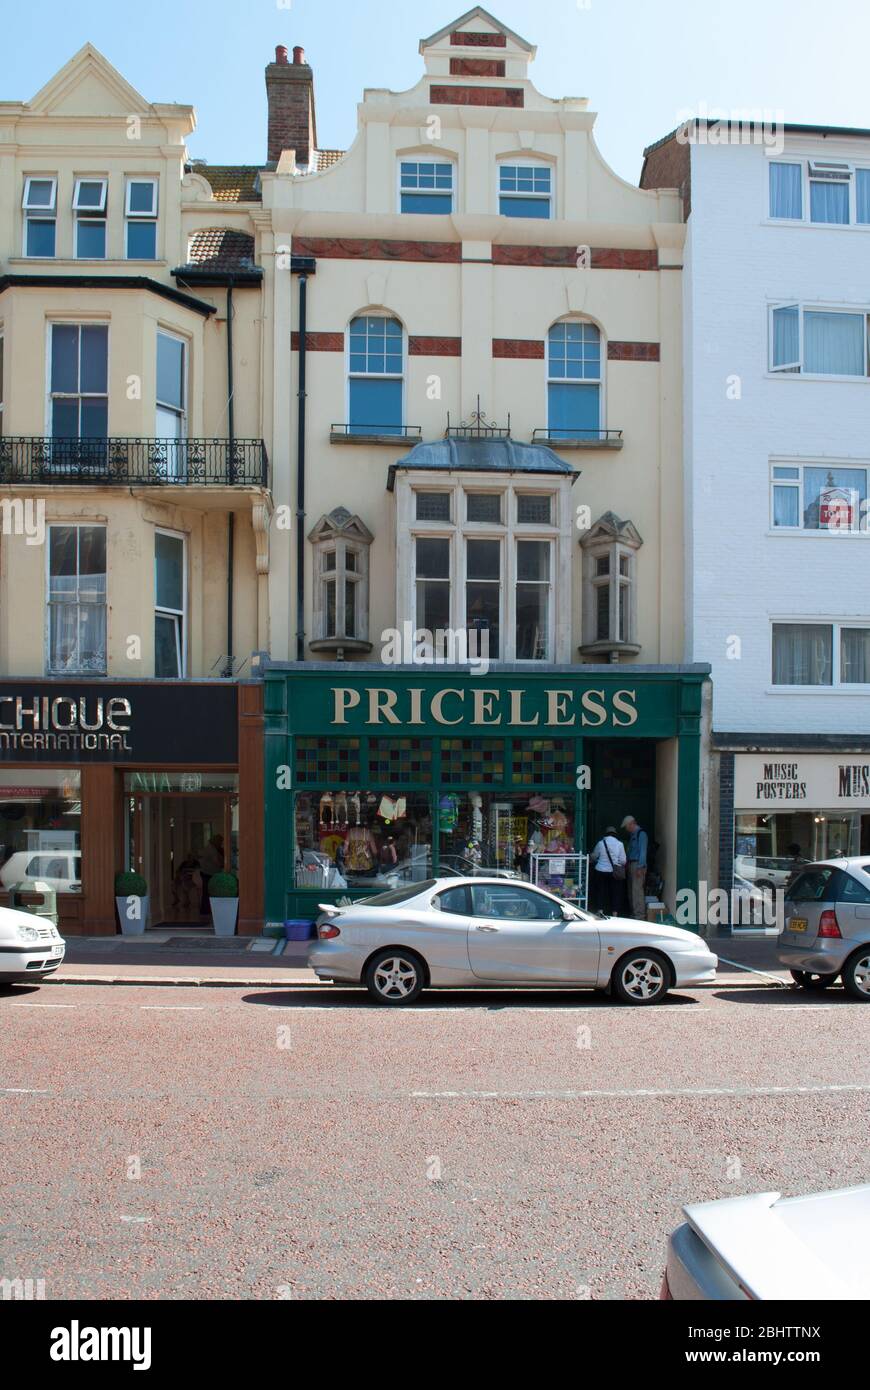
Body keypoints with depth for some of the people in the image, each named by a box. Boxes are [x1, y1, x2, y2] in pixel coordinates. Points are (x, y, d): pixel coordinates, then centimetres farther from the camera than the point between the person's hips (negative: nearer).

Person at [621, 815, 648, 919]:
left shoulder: (641, 834, -8)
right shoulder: (632, 835, 20)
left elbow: (643, 851, -15)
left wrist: (640, 867, -20)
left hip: (638, 865, -10)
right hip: (631, 864, 10)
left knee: (637, 890, -12)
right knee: (631, 890, 11)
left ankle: (640, 916, -13)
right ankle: (634, 914, 16)